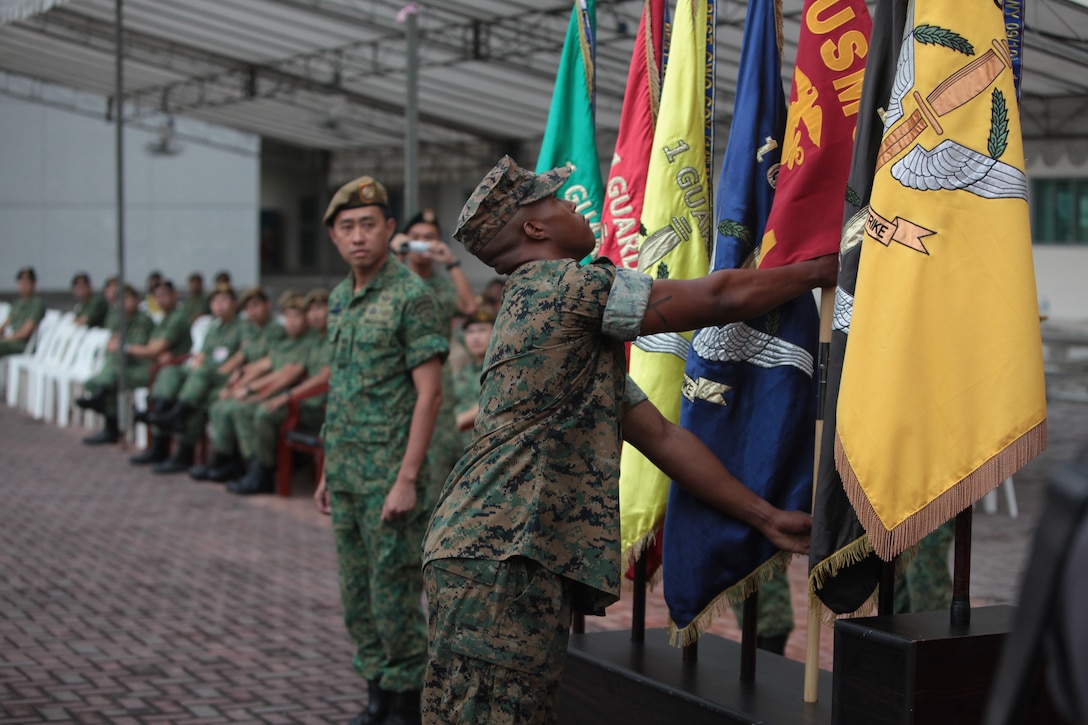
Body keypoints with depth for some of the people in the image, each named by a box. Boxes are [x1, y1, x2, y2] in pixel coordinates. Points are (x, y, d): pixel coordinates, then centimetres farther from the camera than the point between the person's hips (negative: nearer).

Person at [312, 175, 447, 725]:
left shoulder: (411, 297, -12)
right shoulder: (339, 298, 12)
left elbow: (429, 394, -15)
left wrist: (407, 479, -20)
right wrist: (329, 470, 16)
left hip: (390, 477, -7)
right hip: (347, 473, 8)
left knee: (394, 590, -1)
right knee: (356, 591, 13)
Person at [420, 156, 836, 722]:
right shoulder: (566, 285, -7)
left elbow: (659, 435, 20)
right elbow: (720, 298, -7)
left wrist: (765, 518, 15)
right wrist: (821, 271, 9)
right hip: (498, 556, -10)